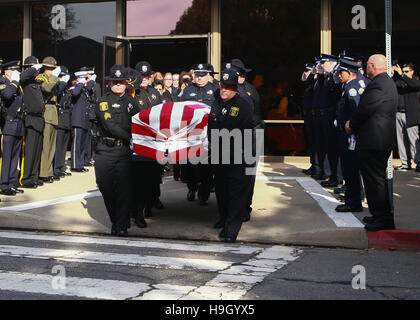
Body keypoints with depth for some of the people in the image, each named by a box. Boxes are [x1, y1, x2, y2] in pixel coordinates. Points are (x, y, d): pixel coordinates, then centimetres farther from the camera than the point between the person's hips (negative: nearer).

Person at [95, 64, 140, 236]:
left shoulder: (131, 101, 15)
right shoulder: (103, 102, 4)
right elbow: (110, 125, -9)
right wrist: (130, 138, -15)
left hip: (125, 151, 1)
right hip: (105, 151, -1)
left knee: (123, 188, -6)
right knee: (105, 187, 1)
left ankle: (122, 226, 1)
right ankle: (115, 220, 21)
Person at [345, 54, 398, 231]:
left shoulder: (378, 85, -18)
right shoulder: (388, 82, 17)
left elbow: (365, 110, -20)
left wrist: (352, 126, -4)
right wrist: (353, 123, 10)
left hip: (373, 142, -11)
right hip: (383, 139, 11)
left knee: (374, 180, -5)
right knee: (379, 178, 18)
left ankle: (383, 218, -1)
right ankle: (383, 215, 26)